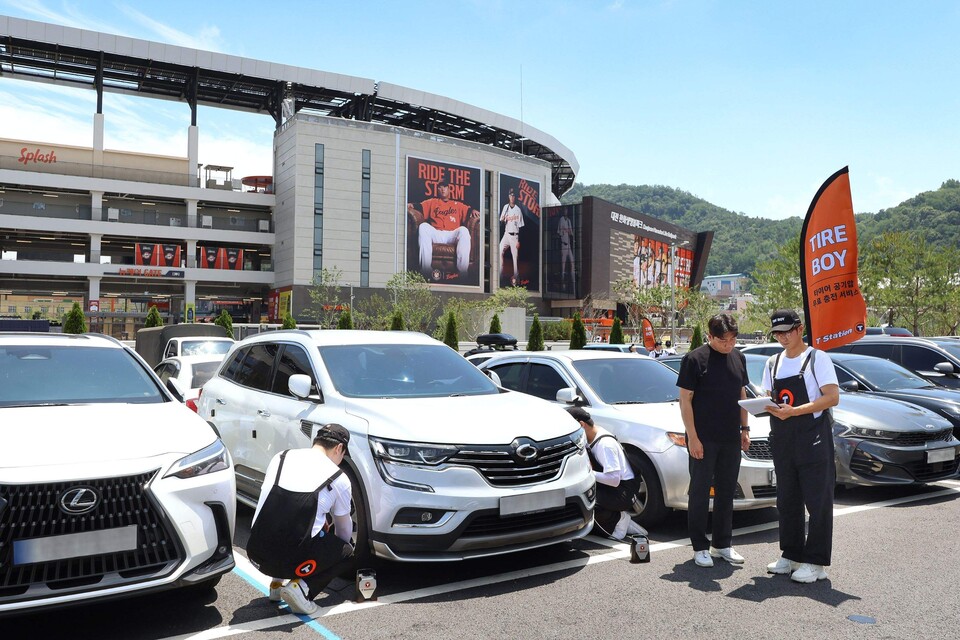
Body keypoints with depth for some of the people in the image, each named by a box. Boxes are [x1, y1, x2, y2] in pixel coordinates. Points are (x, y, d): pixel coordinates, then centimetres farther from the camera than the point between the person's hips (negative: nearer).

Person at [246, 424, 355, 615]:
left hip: (256, 555, 5)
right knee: (345, 551, 21)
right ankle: (301, 587, 0)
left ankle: (277, 582, 20)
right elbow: (344, 529, 17)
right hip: (293, 561, -5)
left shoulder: (281, 457, 9)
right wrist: (340, 545, 40)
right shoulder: (339, 479, 1)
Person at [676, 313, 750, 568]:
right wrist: (693, 437, -14)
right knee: (700, 492, 2)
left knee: (726, 492, 13)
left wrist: (745, 428, 11)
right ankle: (700, 547, 12)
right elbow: (685, 400, -10)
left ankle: (722, 544, 25)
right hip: (703, 439, -6)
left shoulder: (738, 358, 9)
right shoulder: (694, 359, -10)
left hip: (731, 439, 6)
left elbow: (741, 395, 18)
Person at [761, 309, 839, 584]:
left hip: (813, 440, -6)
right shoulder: (773, 363, 15)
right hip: (782, 440, 6)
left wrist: (794, 411, -21)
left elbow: (832, 397, -12)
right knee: (787, 501, 12)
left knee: (818, 501, -3)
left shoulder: (817, 358, -4)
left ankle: (815, 562, 3)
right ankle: (791, 555, 23)